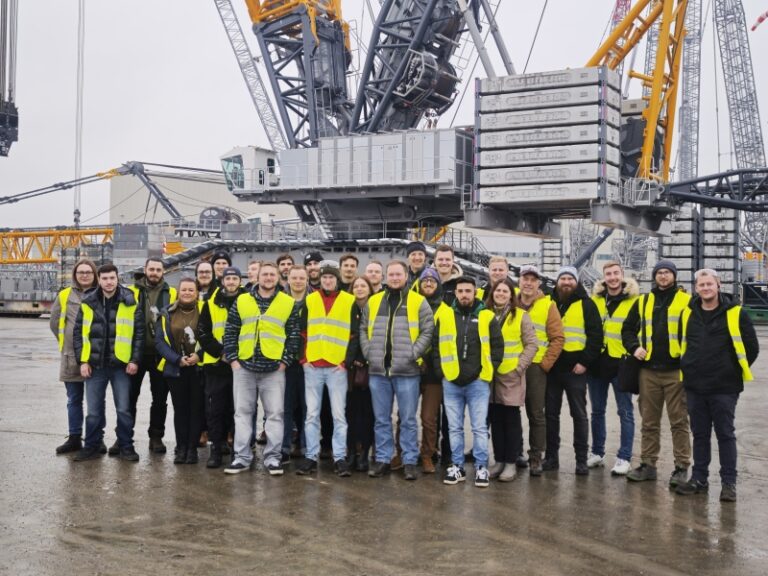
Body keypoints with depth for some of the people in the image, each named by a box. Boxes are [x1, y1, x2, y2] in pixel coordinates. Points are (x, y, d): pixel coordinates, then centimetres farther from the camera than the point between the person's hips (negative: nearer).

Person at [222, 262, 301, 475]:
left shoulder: (289, 303, 5)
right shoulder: (241, 301, 8)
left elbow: (294, 335, 4)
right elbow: (230, 332, 9)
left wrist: (285, 361, -4)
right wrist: (232, 359, 0)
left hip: (274, 369, -1)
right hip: (244, 367, 2)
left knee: (275, 413, 1)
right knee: (243, 412, 6)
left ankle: (273, 458, 9)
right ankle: (242, 457, 13)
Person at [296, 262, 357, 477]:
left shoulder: (349, 301, 4)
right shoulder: (309, 300, 10)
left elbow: (354, 334, 2)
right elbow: (301, 332, 11)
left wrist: (346, 361, -5)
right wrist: (303, 358, 1)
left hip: (337, 367, -2)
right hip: (312, 367, 2)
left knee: (339, 414, -1)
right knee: (312, 414, 5)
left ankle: (340, 458, 5)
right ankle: (311, 457, 11)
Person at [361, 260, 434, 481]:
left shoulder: (418, 302, 0)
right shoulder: (373, 301, 11)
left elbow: (427, 332, -3)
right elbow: (363, 329, 15)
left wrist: (412, 354, -11)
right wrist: (369, 352, 2)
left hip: (406, 372, -3)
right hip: (378, 371, 3)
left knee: (408, 419, 3)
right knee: (381, 419, 10)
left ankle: (409, 461, 11)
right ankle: (382, 459, 18)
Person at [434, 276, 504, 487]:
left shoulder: (487, 317, 2)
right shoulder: (444, 317, 7)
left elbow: (498, 347, 3)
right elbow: (436, 346, 10)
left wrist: (489, 371, -2)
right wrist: (440, 371, 1)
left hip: (478, 382, -2)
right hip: (451, 382, 2)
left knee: (480, 427, 0)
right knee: (454, 428, 9)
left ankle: (481, 467, 10)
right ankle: (457, 466, 18)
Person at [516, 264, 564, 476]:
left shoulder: (548, 305, 0)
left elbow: (558, 338, -3)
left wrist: (545, 363, -9)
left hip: (535, 367, -2)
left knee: (536, 414, 1)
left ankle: (535, 458, 9)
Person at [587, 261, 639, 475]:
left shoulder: (634, 301, -2)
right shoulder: (595, 299, 8)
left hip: (621, 363, -4)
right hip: (597, 361, 4)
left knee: (625, 412, 1)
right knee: (597, 410, 12)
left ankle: (624, 458, 7)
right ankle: (597, 452, 23)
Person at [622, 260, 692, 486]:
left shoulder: (687, 301, 2)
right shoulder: (643, 302, 12)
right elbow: (628, 329, 17)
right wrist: (634, 348, 1)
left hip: (676, 370, -3)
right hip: (649, 370, 4)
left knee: (679, 421, 0)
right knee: (649, 421, 9)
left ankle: (682, 467, 8)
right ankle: (648, 464, 17)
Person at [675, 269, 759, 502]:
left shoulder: (735, 314, -6)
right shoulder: (688, 313, 6)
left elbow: (751, 347, -1)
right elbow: (682, 343, 20)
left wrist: (735, 372, 3)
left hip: (724, 387, -4)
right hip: (694, 386, 4)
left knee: (725, 434, 3)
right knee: (700, 434, 12)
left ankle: (728, 483, 10)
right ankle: (699, 479, 20)